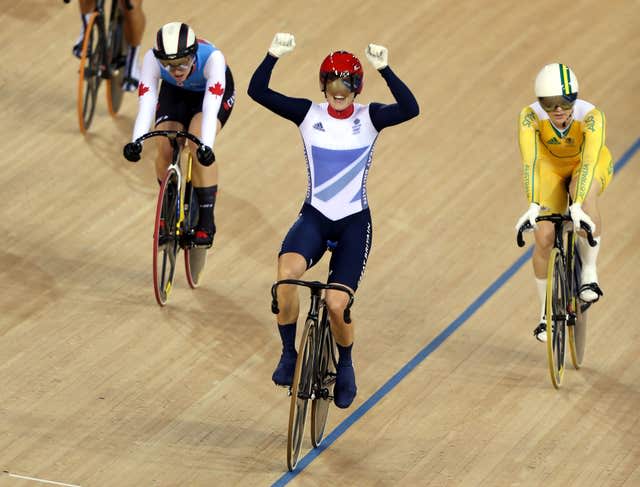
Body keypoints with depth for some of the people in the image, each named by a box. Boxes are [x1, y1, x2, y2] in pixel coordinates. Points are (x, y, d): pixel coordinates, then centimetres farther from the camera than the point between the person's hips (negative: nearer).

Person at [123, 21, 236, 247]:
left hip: (214, 91, -3)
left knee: (198, 146, -28)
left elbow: (210, 108, -49)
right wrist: (135, 142, -56)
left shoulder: (212, 58, -41)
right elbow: (146, 104, -40)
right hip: (175, 93, 3)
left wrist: (206, 145, -63)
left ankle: (206, 221, -17)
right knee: (165, 150, -18)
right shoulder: (152, 59, -34)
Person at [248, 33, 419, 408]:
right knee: (287, 272, -31)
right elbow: (257, 91, -12)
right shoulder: (308, 114, -2)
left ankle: (345, 367, 19)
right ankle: (289, 354, -9)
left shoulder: (369, 118, -5)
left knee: (336, 304, -14)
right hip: (314, 217, 1)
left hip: (355, 223, -1)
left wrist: (384, 69, -35)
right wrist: (274, 56, -28)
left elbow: (410, 109, -25)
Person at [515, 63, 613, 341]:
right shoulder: (531, 116, -31)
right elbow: (530, 161, -39)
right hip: (551, 167, 2)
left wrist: (577, 206, -57)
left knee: (584, 195, -37)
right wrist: (533, 206, -51)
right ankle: (545, 311, 6)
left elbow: (589, 162, -45)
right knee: (544, 237, -14)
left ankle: (589, 271, -21)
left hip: (590, 164, -2)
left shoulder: (591, 117, -35)